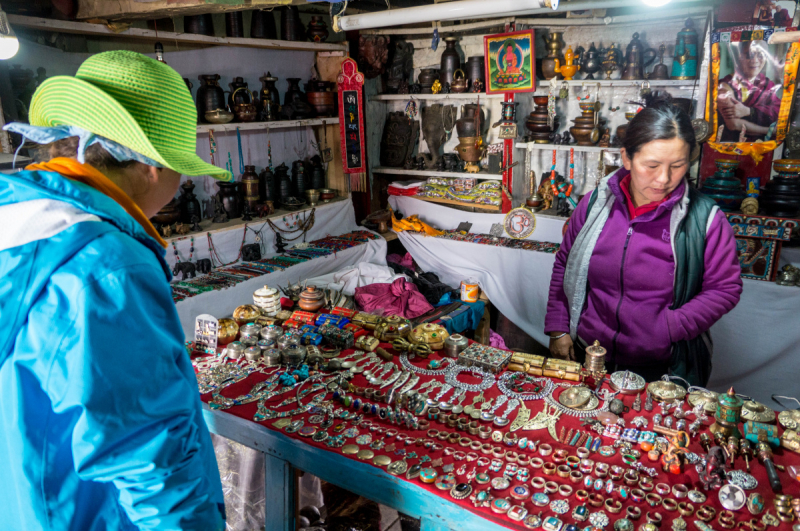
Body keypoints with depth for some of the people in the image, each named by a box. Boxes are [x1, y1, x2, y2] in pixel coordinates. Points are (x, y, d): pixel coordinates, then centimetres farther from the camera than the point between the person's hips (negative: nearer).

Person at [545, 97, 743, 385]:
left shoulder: (704, 218, -12)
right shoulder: (595, 204, -5)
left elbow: (725, 289, -6)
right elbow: (565, 265, 5)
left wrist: (668, 327, -18)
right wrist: (558, 329, 2)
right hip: (587, 356, 3)